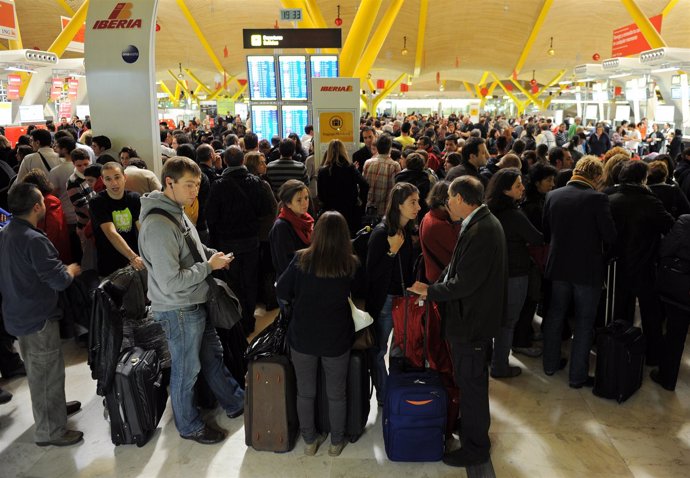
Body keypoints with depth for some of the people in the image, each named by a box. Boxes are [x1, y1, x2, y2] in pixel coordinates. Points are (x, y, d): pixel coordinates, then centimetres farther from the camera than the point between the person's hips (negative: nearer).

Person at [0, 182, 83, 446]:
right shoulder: (34, 240, -26)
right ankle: (49, 430, 16)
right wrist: (72, 270, -4)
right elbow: (59, 281, -25)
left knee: (38, 369, 24)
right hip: (37, 318, -9)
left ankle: (53, 406, 44)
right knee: (47, 372, 4)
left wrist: (61, 269, 12)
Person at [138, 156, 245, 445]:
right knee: (186, 370, 10)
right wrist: (209, 266, -19)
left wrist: (212, 254, 1)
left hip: (195, 304, 9)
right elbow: (171, 282, -30)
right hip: (178, 310, -9)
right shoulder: (158, 226, -28)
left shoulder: (177, 212, 3)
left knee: (213, 355, 23)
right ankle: (189, 426, 32)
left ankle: (235, 403, 42)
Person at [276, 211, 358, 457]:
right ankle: (336, 442, 34)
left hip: (302, 337, 1)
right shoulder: (352, 264, -12)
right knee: (336, 394, 18)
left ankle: (310, 441, 34)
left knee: (305, 392, 18)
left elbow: (281, 291, -4)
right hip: (336, 339, 0)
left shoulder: (301, 259, -13)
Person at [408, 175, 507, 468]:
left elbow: (464, 283, -27)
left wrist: (429, 291, -14)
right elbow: (459, 268, 8)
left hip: (471, 322, -9)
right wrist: (434, 288, -2)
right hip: (473, 315, 9)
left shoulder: (481, 231, -27)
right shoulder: (481, 222, 5)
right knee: (470, 380, 24)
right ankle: (472, 427, 44)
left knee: (471, 382, 7)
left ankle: (475, 447, 25)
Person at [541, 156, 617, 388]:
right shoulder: (597, 198, -17)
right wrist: (592, 237, 7)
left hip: (559, 266, 4)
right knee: (584, 322, 8)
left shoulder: (552, 195, -3)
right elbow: (610, 236, -13)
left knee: (555, 315, 18)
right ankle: (578, 375, 16)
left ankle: (550, 363, 30)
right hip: (588, 269, -4)